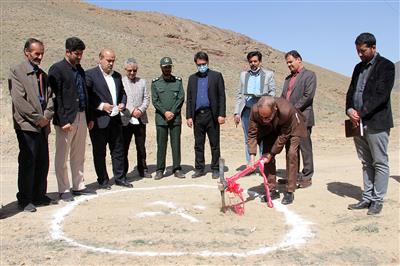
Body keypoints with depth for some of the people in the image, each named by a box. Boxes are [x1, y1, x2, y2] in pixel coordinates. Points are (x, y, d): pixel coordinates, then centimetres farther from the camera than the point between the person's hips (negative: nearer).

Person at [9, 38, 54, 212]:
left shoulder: (42, 74, 17)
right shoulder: (17, 71, -4)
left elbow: (50, 96, 11)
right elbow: (19, 99, -13)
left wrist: (47, 116, -5)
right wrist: (37, 118, -13)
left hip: (42, 126, 6)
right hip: (26, 125, -6)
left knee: (42, 163, 10)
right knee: (27, 163, -1)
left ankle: (39, 195, 23)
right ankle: (25, 199, 11)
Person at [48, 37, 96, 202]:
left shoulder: (80, 70, 14)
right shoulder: (57, 69, -7)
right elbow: (56, 97, -12)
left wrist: (89, 117, 13)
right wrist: (63, 120, -17)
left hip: (81, 117, 7)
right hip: (66, 119, -7)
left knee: (79, 156, 14)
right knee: (62, 156, 3)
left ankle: (79, 186, 24)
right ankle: (63, 190, 12)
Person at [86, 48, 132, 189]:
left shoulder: (117, 75, 14)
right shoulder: (90, 74, -6)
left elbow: (122, 93, 23)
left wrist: (122, 104, 4)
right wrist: (101, 105, -17)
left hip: (115, 119, 6)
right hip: (99, 120, -6)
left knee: (118, 150, 11)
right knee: (99, 152, 5)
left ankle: (120, 177, 23)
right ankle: (103, 180, 17)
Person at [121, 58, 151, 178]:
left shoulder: (142, 82, 12)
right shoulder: (120, 82, 0)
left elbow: (146, 98, 8)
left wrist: (140, 110, -9)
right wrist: (132, 111, -14)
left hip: (140, 119, 3)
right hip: (125, 120, -3)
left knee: (141, 147, 11)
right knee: (124, 147, 3)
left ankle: (143, 170, 22)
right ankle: (123, 172, 13)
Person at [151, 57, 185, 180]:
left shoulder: (178, 81, 8)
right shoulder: (155, 82, 6)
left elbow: (181, 98, 1)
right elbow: (154, 100, 0)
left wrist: (173, 112, -9)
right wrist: (165, 112, -11)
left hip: (175, 117, 1)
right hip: (161, 118, -1)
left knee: (176, 144, 3)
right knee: (161, 145, 2)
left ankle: (177, 169, 11)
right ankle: (160, 170, 10)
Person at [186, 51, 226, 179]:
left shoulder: (216, 76, 4)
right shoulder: (192, 78, 14)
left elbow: (221, 96, -1)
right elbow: (189, 99, 12)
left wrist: (222, 114, -9)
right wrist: (189, 116, 4)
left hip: (212, 115, -3)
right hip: (197, 115, 3)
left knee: (214, 144, 3)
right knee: (198, 144, 7)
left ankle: (215, 169, 12)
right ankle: (199, 169, 16)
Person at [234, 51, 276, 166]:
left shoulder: (268, 74, 8)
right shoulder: (244, 74, 15)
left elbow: (272, 92, 3)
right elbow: (239, 94, 12)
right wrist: (237, 112, 5)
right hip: (246, 110, 3)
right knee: (248, 139, 7)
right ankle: (249, 165, 14)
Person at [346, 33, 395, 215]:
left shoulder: (386, 66, -5)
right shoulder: (359, 67, 16)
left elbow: (381, 94, -15)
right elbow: (351, 91, 12)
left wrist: (361, 113, -18)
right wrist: (349, 110, -7)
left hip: (376, 123, -7)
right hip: (358, 123, 7)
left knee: (380, 163, 2)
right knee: (366, 163, 13)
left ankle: (377, 200, 10)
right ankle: (367, 199, 20)